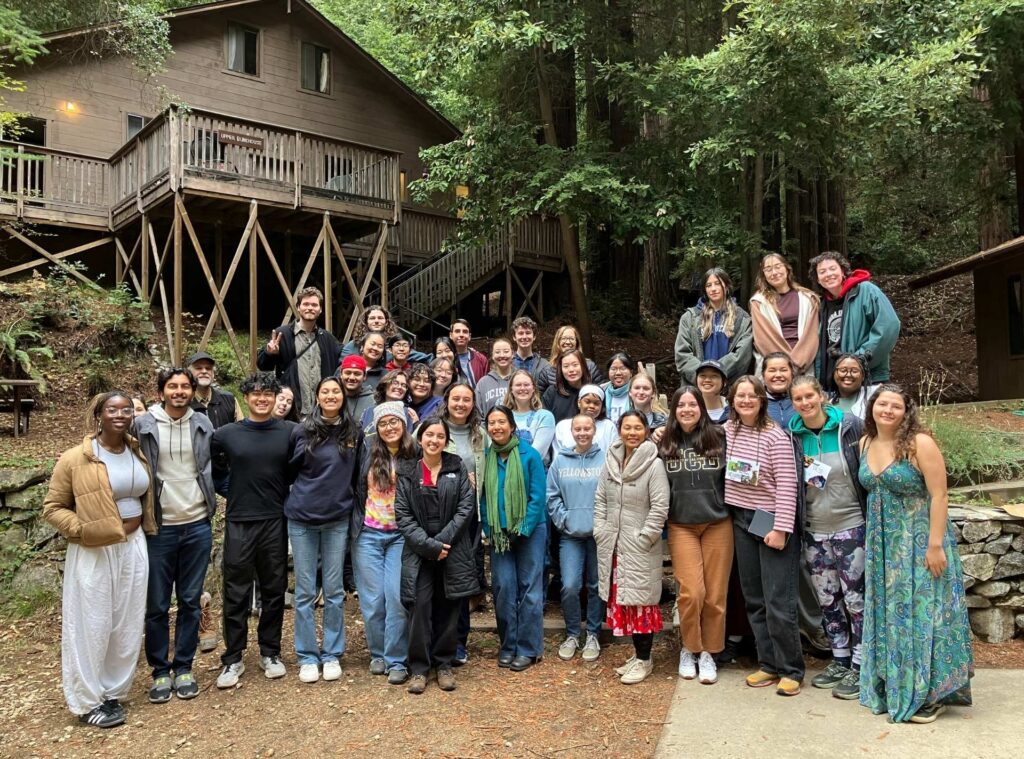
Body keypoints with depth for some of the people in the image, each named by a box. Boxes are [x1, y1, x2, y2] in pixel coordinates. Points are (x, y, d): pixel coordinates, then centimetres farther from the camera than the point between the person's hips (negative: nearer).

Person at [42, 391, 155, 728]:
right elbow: (53, 507, -5)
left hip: (133, 548, 5)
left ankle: (113, 693, 28)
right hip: (93, 554, -5)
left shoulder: (138, 454, 5)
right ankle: (87, 701, 20)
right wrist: (82, 529, -17)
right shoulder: (74, 459, -10)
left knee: (127, 625, 11)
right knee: (92, 626, 4)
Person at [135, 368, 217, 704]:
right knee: (157, 605, 6)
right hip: (159, 528, -2)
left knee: (190, 602, 10)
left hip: (197, 526, 2)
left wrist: (211, 504, 5)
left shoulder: (203, 424, 3)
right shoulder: (143, 425, -5)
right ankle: (160, 670, 21)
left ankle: (183, 667, 22)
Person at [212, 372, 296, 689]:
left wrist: (287, 498, 2)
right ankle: (233, 659, 18)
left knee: (274, 590, 10)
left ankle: (270, 652, 24)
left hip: (276, 522, 1)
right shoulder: (226, 434, 0)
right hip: (239, 523, 0)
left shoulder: (289, 433, -1)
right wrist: (232, 495, 5)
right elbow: (215, 472, 11)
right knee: (236, 594, 6)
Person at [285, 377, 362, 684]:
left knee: (334, 590, 6)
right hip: (302, 519, -1)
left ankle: (332, 655, 17)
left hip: (338, 520, 1)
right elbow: (288, 470, 9)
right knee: (305, 591, 5)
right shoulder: (301, 431, -2)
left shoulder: (354, 434, 2)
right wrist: (299, 495, 9)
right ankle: (307, 656, 16)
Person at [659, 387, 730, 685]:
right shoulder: (665, 443, 3)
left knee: (715, 593, 3)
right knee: (691, 591, -7)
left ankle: (709, 653, 21)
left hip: (718, 524, 0)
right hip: (681, 526, 0)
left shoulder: (719, 438, 0)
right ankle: (690, 649, 16)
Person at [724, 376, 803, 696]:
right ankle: (769, 664, 23)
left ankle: (791, 670, 11)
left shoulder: (776, 436, -13)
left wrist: (780, 529, -19)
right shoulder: (727, 430, 5)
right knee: (754, 600, 11)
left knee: (778, 603, -4)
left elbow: (787, 485, -16)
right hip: (742, 521, 6)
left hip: (772, 522, -6)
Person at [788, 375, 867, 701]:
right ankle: (839, 660, 28)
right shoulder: (792, 435, 0)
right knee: (827, 600, 14)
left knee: (856, 599, 2)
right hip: (814, 532, 4)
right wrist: (801, 477, -5)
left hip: (850, 527, -4)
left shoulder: (850, 426, -9)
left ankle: (859, 666, 15)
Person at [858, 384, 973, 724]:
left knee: (920, 612, 1)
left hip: (919, 541, -6)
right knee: (888, 613, 13)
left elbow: (939, 496, -16)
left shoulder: (920, 443, -14)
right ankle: (889, 688, 27)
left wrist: (935, 545, -19)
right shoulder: (865, 444, 4)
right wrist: (870, 539, 9)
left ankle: (927, 694, 14)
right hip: (882, 544, 6)